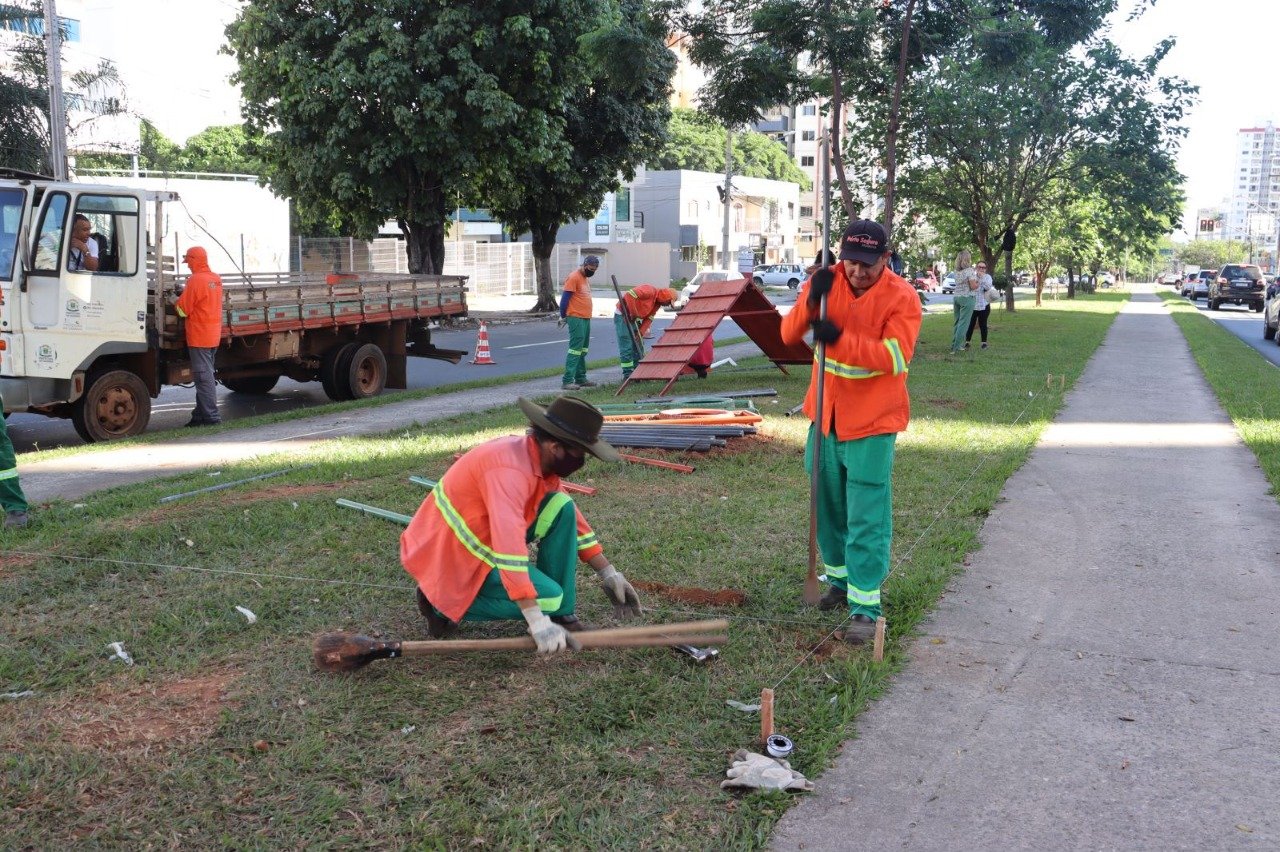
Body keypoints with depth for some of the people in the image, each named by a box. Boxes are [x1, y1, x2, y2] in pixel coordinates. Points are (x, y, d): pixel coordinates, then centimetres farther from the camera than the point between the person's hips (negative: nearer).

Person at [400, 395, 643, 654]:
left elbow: (572, 518, 11)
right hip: (449, 555, -9)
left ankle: (559, 614, 1)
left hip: (483, 539, 9)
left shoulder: (539, 458, -1)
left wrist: (608, 574, 9)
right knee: (548, 598, -16)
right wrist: (538, 622, -42)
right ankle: (442, 604, -3)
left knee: (561, 508, -6)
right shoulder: (510, 468, -31)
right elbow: (510, 546, -40)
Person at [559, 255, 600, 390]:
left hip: (586, 318, 10)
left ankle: (581, 378, 20)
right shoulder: (574, 277, -13)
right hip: (576, 318, -10)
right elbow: (565, 298, -14)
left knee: (583, 350, 13)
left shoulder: (586, 278, 16)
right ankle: (567, 381, -13)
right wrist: (563, 316, -11)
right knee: (575, 349, -12)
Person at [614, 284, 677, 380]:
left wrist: (641, 332, -11)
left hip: (634, 318, 10)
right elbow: (629, 295, -32)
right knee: (626, 348, -9)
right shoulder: (650, 291, -20)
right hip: (622, 315, -10)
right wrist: (634, 313, -27)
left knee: (638, 347, 10)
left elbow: (648, 318, 3)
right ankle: (627, 374, -5)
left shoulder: (657, 303, 8)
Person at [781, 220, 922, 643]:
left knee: (867, 518, -7)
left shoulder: (902, 297, -12)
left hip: (872, 422, -5)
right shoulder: (825, 281, 1)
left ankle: (865, 606, -2)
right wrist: (810, 302, -22)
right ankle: (840, 580, 35)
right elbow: (789, 334, -3)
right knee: (828, 506, 16)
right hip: (826, 417, 5)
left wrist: (840, 338, -33)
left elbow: (895, 357, -22)